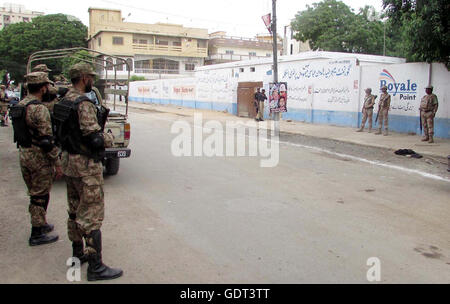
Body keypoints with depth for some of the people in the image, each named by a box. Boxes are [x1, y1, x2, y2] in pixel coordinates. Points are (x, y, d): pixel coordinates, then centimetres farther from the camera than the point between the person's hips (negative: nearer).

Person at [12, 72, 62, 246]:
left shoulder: (18, 106, 9)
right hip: (39, 158, -9)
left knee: (35, 194, 21)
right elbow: (47, 140, -21)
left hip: (23, 155, 9)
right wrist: (57, 163, -16)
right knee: (40, 196, 2)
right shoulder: (39, 109, -19)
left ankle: (40, 224, 36)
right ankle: (37, 234, 10)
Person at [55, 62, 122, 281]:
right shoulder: (84, 103, -20)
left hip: (69, 162, 10)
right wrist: (110, 137, -5)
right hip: (86, 165, -10)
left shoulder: (63, 101, 9)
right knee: (92, 214, -4)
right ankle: (95, 267, 2)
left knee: (75, 210, 19)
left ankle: (78, 253, 33)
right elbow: (94, 139, -24)